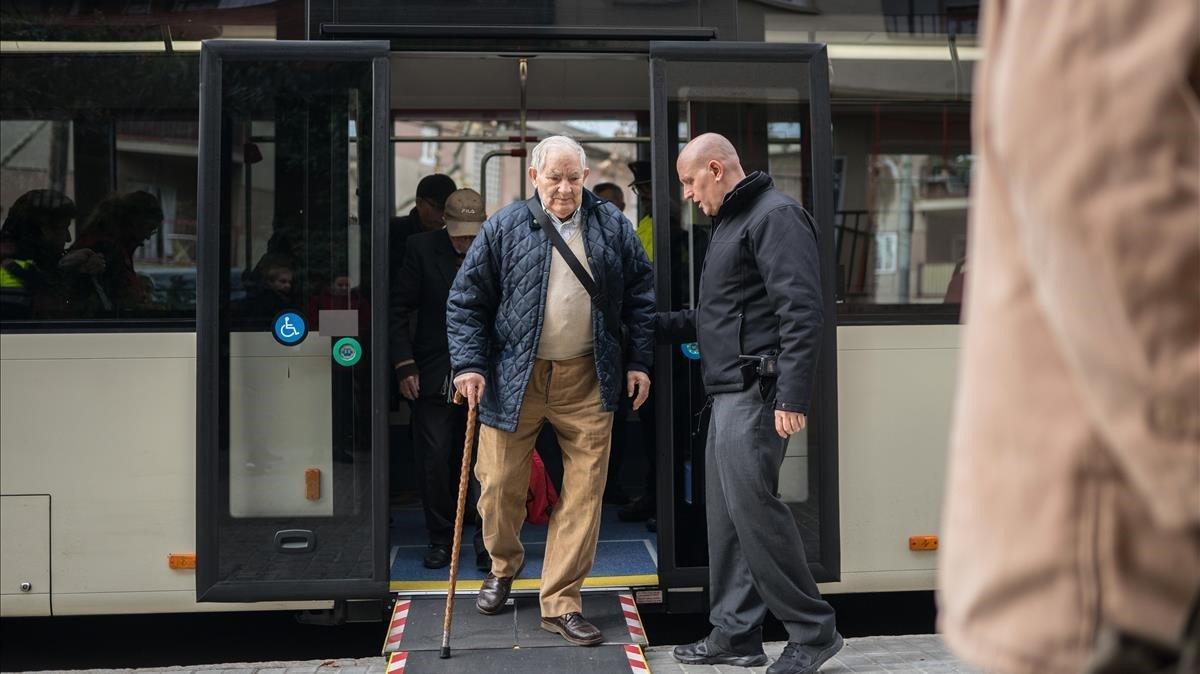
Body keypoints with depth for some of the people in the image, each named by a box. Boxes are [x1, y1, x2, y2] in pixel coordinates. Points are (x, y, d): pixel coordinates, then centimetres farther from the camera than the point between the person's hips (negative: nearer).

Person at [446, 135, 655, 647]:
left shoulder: (612, 225, 6)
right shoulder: (503, 228, 0)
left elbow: (640, 295, 11)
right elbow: (466, 301, 2)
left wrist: (639, 362, 5)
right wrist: (469, 364, -7)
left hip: (588, 382, 1)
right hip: (514, 379, -1)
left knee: (584, 492, 1)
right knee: (499, 485, 5)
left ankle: (561, 602, 13)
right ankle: (504, 565, 36)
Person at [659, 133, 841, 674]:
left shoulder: (775, 215, -9)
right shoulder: (730, 223, 23)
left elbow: (801, 310, -19)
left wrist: (792, 396, -25)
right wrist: (657, 324, 25)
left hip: (755, 391, -10)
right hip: (729, 391, 10)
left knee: (752, 505, -12)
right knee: (726, 513, 10)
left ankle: (812, 630, 1)